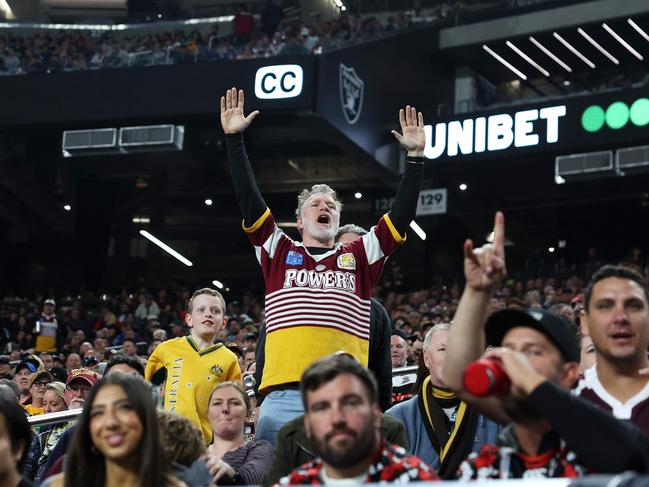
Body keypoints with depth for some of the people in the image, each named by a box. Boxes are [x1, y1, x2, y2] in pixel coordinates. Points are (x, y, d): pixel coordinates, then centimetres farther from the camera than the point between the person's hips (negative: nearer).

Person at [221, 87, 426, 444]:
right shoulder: (279, 253, 16)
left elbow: (401, 216, 12)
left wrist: (416, 156, 5)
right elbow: (249, 200, 9)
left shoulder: (359, 257, 18)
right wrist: (234, 139, 3)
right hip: (283, 397, -1)